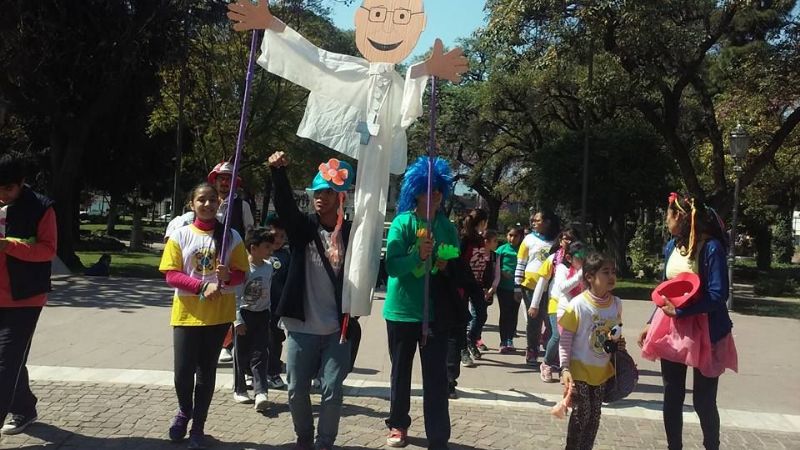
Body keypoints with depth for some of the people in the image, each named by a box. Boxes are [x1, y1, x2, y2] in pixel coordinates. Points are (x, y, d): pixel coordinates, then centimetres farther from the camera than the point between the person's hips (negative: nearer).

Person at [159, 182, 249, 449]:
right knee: (183, 372, 0)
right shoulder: (180, 235, -1)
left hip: (219, 315, 1)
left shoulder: (231, 236, 1)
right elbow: (171, 275, -6)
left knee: (206, 371, 9)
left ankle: (198, 427, 25)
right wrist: (202, 286, -19)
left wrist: (227, 276, -20)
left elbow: (241, 274, 3)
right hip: (186, 314, 0)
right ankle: (184, 412, 32)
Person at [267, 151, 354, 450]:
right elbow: (285, 205, -17)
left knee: (332, 391, 2)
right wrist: (278, 171, -34)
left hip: (337, 328, -1)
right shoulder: (302, 227, 1)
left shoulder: (351, 233, 0)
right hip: (301, 326, 1)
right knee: (297, 389, 10)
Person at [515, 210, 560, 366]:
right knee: (534, 320, 5)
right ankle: (532, 353, 16)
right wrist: (518, 285, -3)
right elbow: (520, 264, 2)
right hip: (531, 285, -1)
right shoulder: (529, 239, 2)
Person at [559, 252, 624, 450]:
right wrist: (565, 369, -20)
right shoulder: (578, 305, -19)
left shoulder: (616, 304, -4)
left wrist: (619, 344, -7)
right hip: (579, 369, -5)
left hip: (602, 371, 5)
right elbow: (565, 340, -15)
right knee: (581, 413, 0)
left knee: (594, 415, 13)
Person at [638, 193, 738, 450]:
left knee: (703, 400, 5)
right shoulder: (672, 246, 5)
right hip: (672, 328, 6)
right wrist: (652, 324, 13)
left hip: (704, 332, -6)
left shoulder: (711, 247, -16)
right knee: (672, 396, 12)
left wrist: (681, 310, -20)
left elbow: (718, 294, -19)